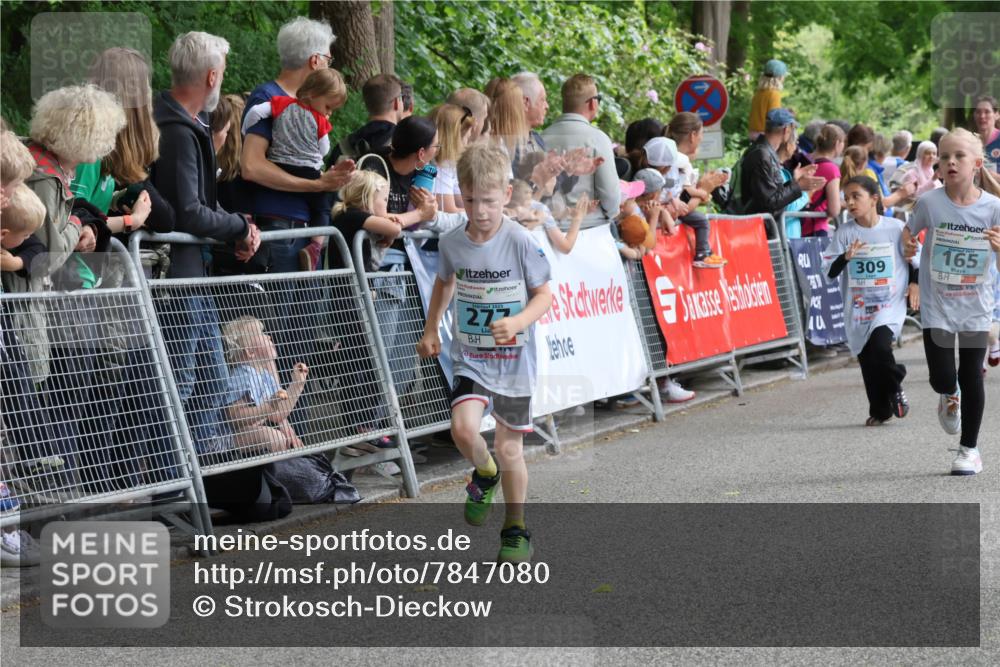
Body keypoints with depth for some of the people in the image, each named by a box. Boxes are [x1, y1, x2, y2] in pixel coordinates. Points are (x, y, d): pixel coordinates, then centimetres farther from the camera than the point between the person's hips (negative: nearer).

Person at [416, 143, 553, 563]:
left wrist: (518, 322, -26)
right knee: (463, 428, -20)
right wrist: (430, 330, 15)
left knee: (509, 449, 6)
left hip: (514, 361, -2)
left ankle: (515, 529, 26)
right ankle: (485, 474, 15)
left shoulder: (521, 242, -15)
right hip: (470, 359, 2)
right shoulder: (452, 243, -4)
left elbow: (544, 295, -8)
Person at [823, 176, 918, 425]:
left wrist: (914, 283, 4)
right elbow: (830, 271, -4)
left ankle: (895, 388, 4)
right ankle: (880, 411, 21)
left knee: (880, 346, -25)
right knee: (867, 361, 4)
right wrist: (846, 257, -21)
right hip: (858, 307, 3)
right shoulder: (844, 232, 0)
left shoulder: (895, 228, -2)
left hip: (890, 302, -3)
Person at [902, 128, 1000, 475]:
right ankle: (950, 397, 32)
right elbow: (908, 232, 10)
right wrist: (909, 245, -12)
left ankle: (970, 448, 20)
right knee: (942, 377, -7)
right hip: (937, 306, 0)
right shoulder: (929, 203, -10)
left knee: (971, 376, 4)